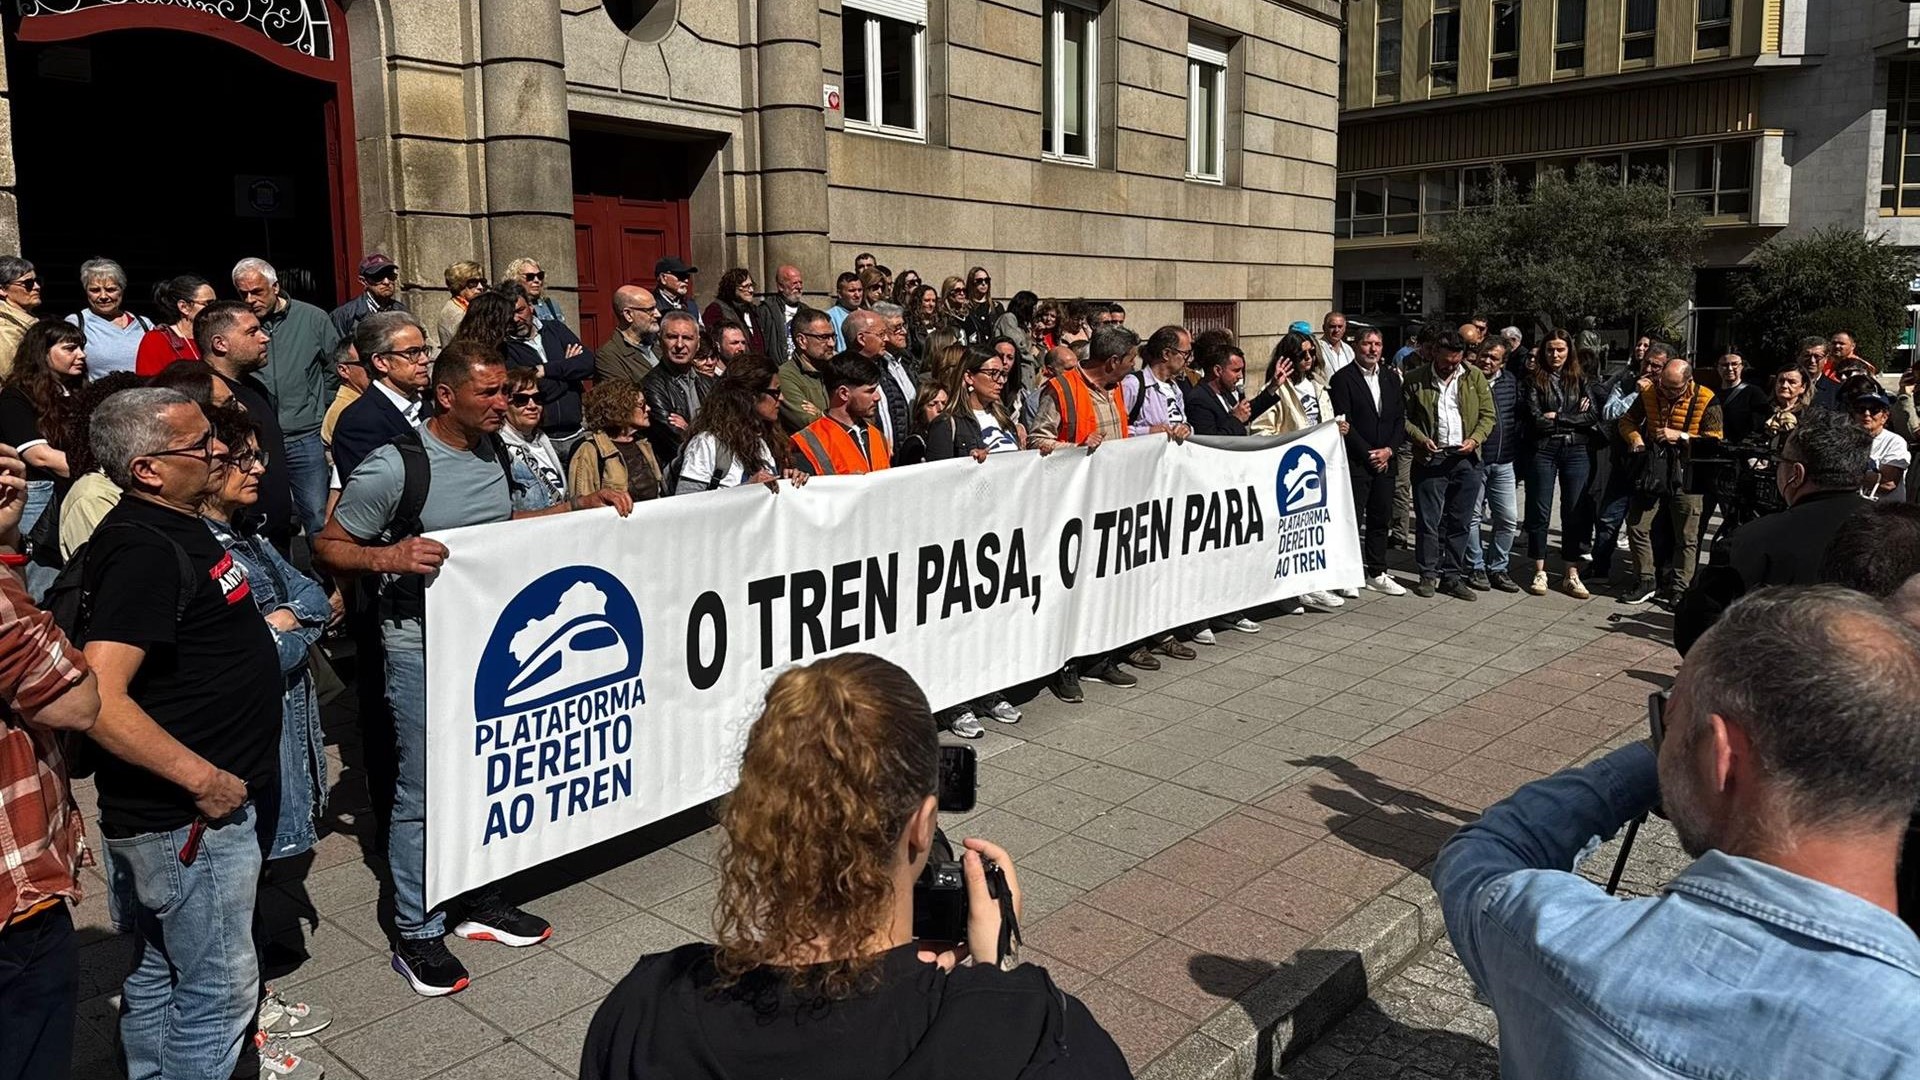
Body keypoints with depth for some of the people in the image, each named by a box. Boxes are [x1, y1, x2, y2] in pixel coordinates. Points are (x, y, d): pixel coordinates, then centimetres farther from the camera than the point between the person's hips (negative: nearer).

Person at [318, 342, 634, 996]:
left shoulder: (496, 454, 5)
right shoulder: (393, 467, -16)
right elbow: (328, 548, -10)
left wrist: (579, 505, 9)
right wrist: (389, 557, -29)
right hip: (423, 647, -7)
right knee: (424, 790, 1)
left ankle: (478, 901, 34)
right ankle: (416, 933, 17)